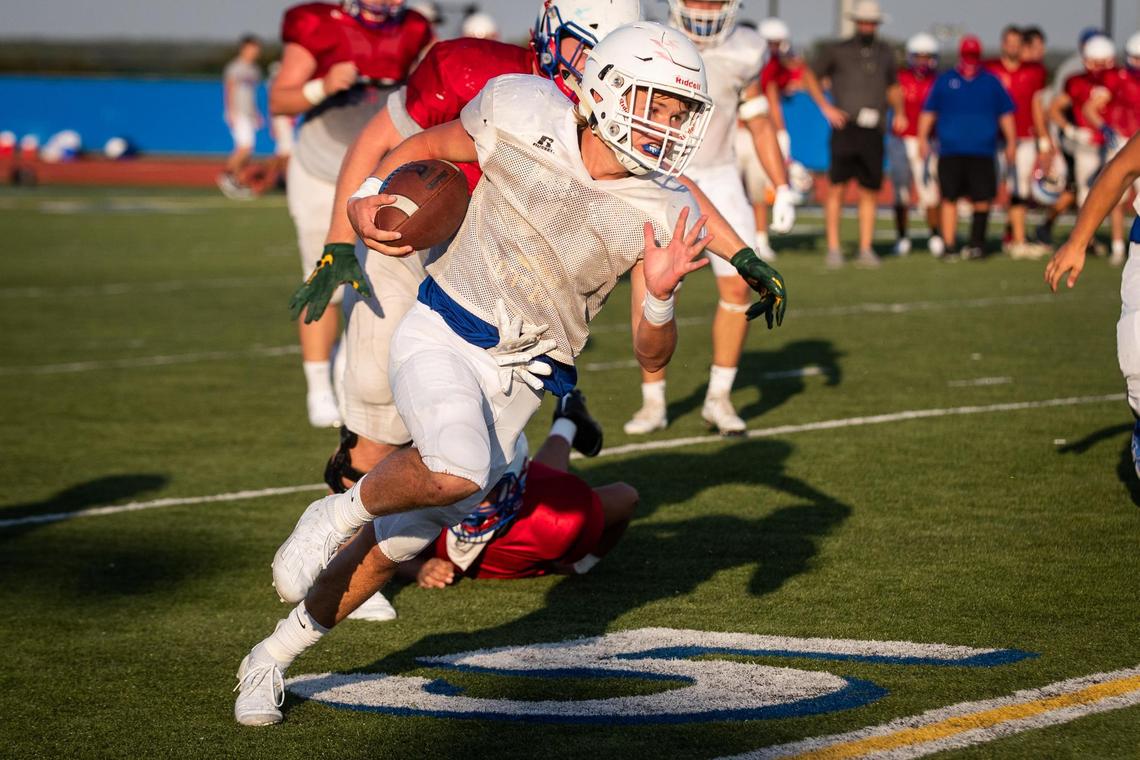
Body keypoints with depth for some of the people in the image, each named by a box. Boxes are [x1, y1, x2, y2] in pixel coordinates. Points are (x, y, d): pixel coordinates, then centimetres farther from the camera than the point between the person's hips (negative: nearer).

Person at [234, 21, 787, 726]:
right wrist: (368, 194, 0)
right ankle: (340, 513, -4)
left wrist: (661, 297, -24)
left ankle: (272, 659, 26)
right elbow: (431, 145, 8)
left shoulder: (663, 216, -9)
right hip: (443, 331, -3)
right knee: (458, 470, -34)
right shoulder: (523, 113, -14)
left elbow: (653, 355, -5)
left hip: (520, 377, 3)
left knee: (394, 547, 6)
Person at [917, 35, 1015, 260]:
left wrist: (1011, 142, 12)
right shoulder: (944, 81, 9)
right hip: (950, 152, 0)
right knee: (949, 199, -1)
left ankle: (976, 243, 7)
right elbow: (928, 112, 14)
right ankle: (949, 245, 3)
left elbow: (1005, 114, 15)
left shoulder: (991, 83, 10)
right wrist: (922, 138, 7)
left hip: (982, 152, 0)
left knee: (982, 199, -2)